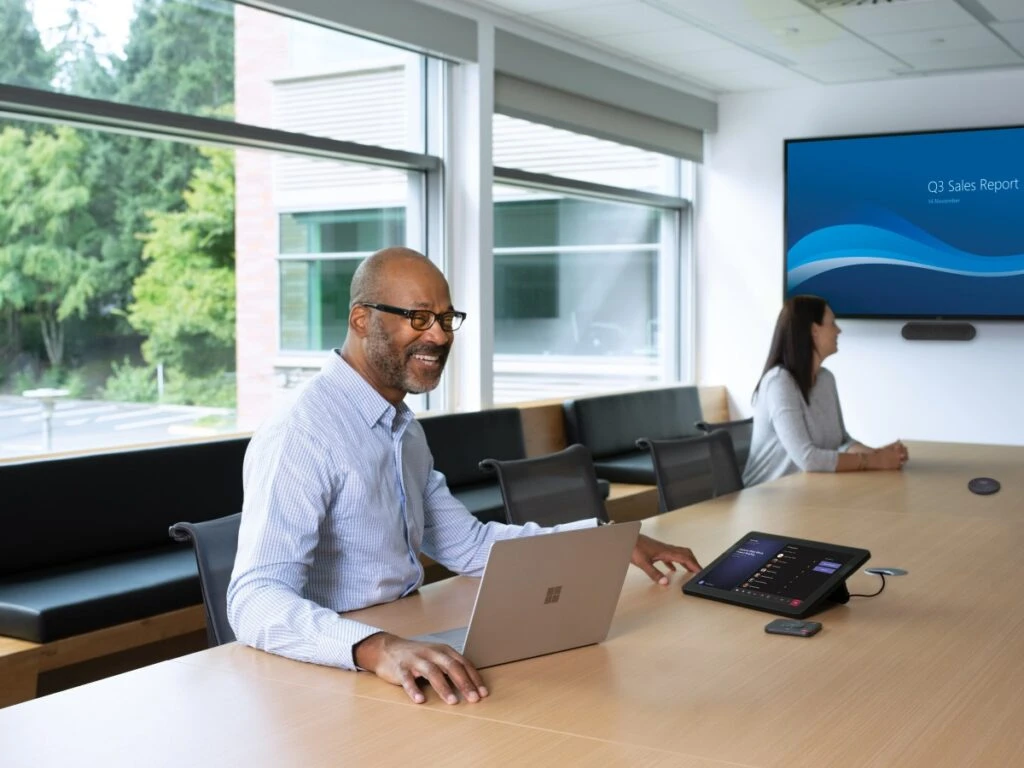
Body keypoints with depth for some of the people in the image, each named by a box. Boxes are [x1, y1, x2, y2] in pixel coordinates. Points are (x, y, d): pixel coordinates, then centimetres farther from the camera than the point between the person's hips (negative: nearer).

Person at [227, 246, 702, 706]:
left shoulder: (403, 428, 13)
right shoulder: (302, 436, -17)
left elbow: (470, 545, 16)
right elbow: (256, 600, -27)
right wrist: (376, 647, -44)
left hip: (410, 645, 8)